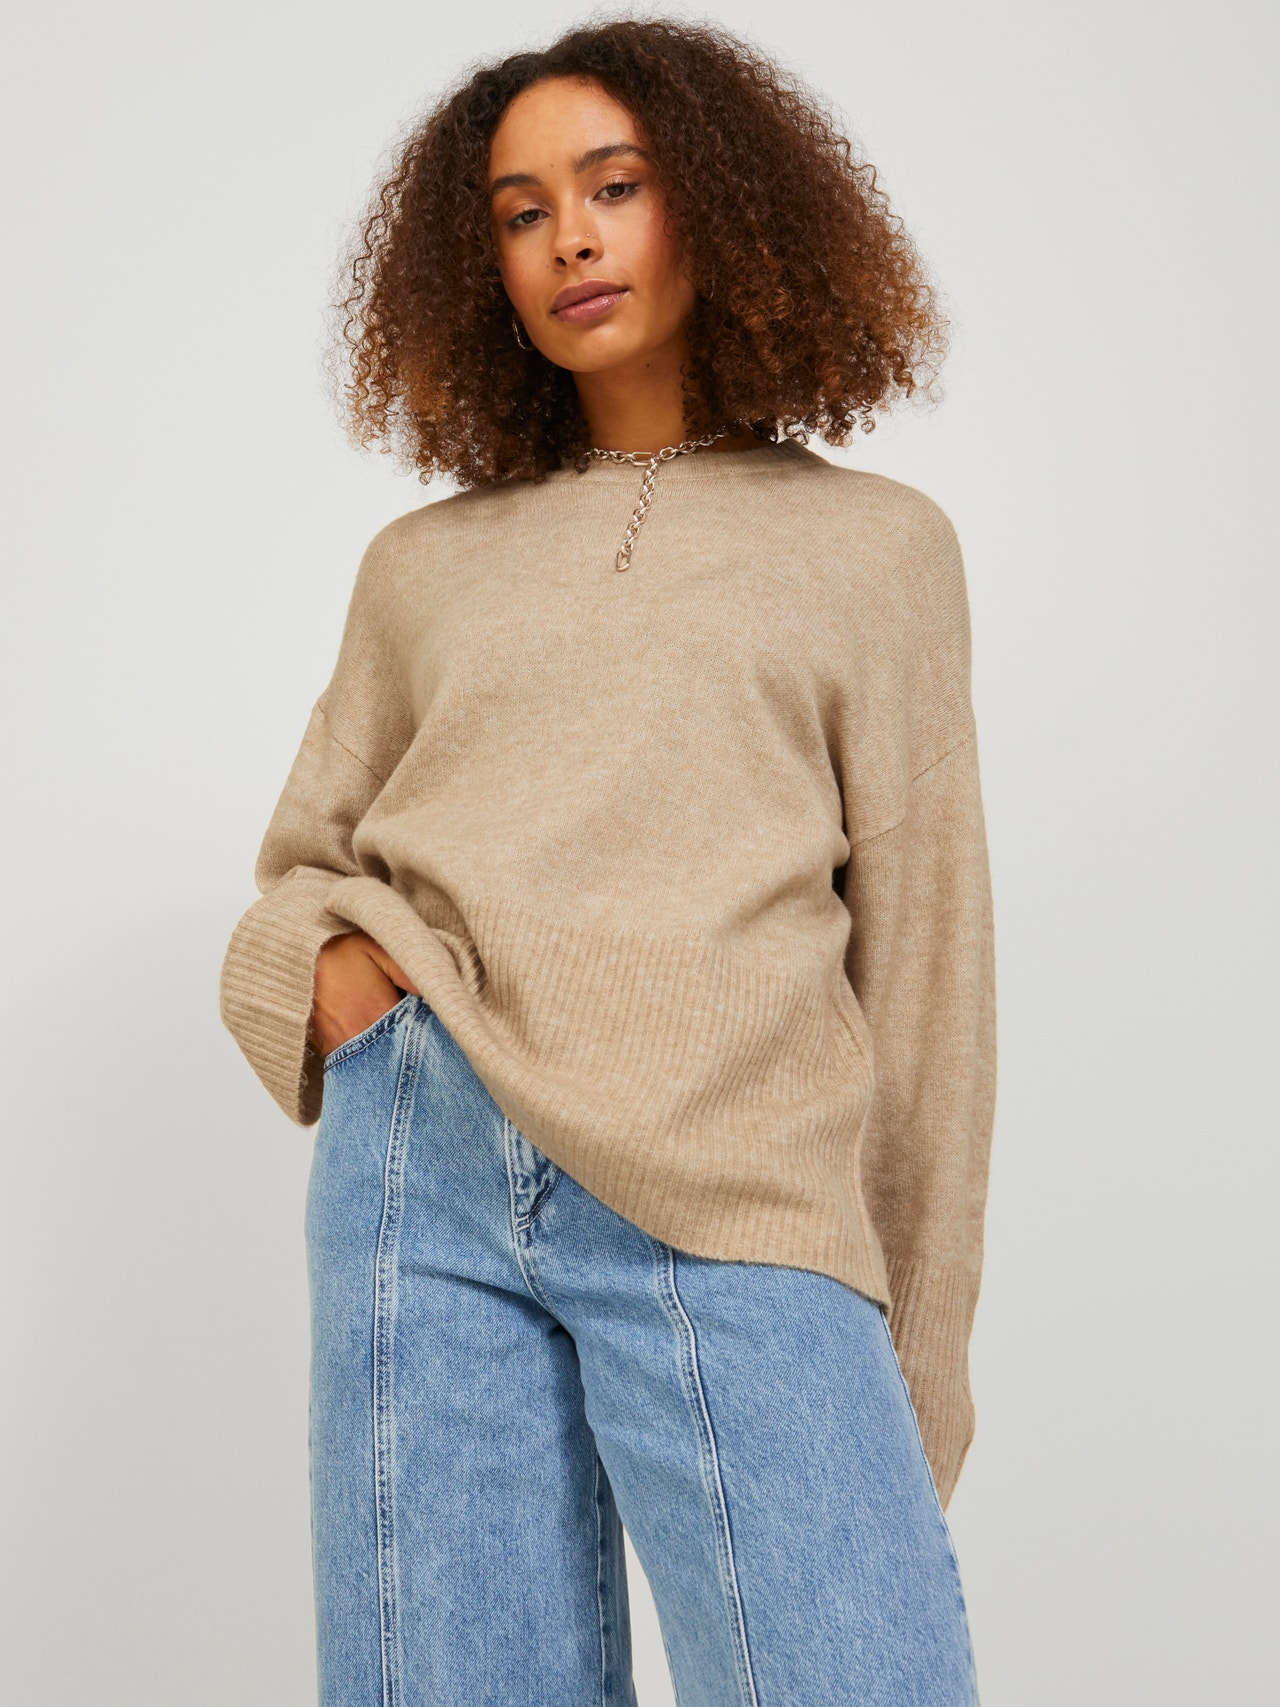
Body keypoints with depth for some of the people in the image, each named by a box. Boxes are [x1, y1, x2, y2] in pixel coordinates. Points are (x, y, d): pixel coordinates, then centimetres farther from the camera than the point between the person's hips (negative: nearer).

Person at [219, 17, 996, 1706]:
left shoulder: (874, 545, 13)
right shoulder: (423, 567, 19)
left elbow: (920, 954, 9)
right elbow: (297, 876, 23)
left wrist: (917, 1348, 6)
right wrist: (341, 976, -2)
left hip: (737, 1212, -2)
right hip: (425, 1172, 2)